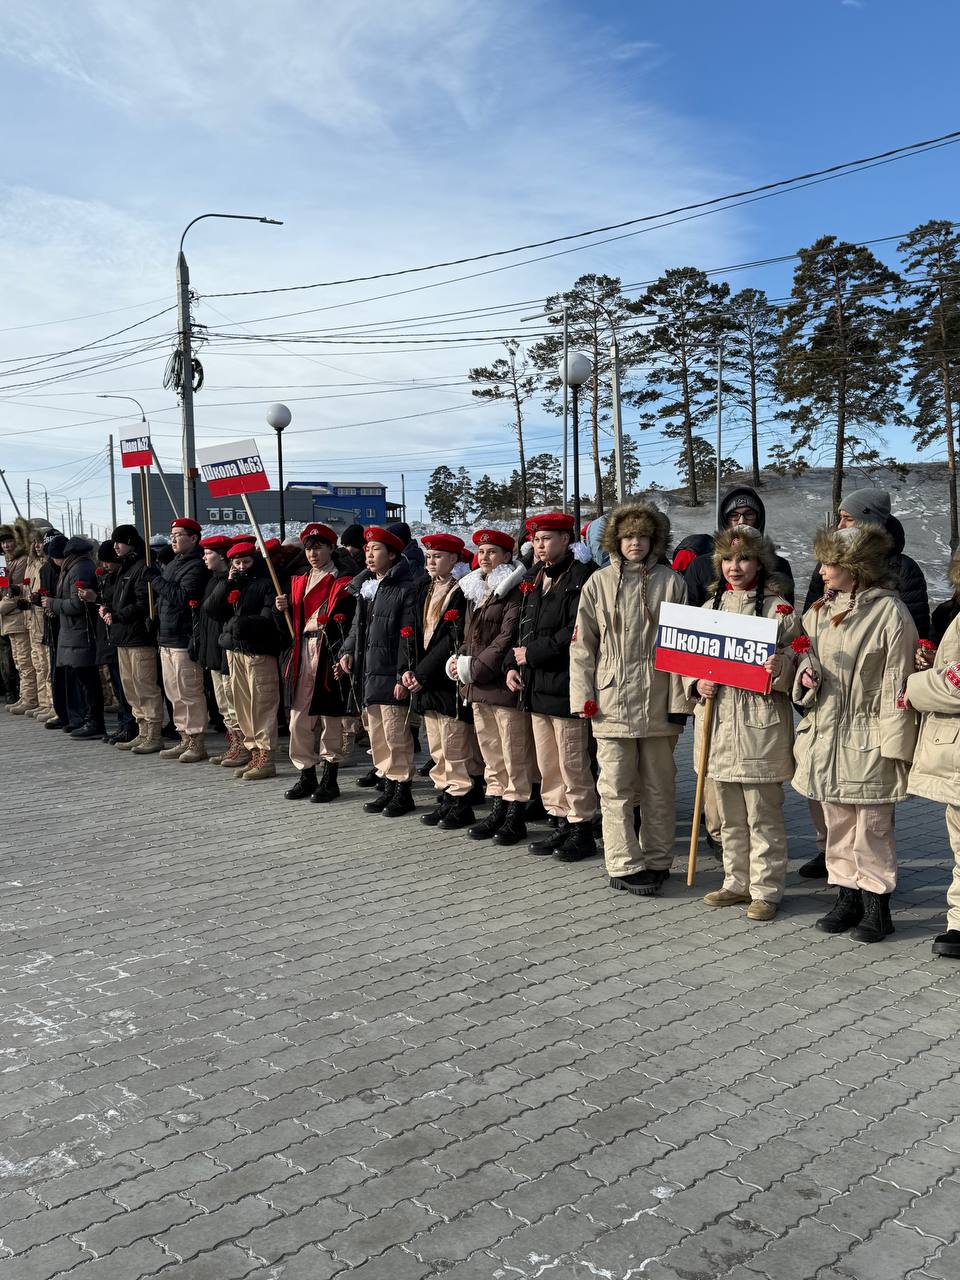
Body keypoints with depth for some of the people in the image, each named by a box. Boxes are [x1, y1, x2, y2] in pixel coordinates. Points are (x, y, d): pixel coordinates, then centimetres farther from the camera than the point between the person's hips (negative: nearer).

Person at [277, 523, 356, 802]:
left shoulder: (342, 584, -3)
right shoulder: (298, 583, 15)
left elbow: (348, 627, -9)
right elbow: (288, 630, 16)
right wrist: (282, 610, -2)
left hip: (329, 658, -6)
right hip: (302, 656, 6)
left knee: (332, 721, 1)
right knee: (299, 720, 6)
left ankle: (329, 780, 12)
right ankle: (307, 777, 17)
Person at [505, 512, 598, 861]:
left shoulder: (581, 576, -10)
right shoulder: (537, 580, 17)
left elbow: (576, 632, -20)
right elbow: (524, 628, 22)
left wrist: (532, 652, -15)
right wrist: (513, 665, 7)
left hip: (565, 687, -9)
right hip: (536, 688, 9)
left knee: (572, 766, -1)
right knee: (548, 766, 14)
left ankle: (582, 830, 10)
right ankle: (562, 824, 25)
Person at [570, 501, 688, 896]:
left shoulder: (671, 582, 3)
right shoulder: (599, 582, 3)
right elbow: (582, 644, 4)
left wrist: (679, 700, -3)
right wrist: (583, 696, -2)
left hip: (657, 701, 1)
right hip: (612, 701, 0)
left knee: (659, 787, 11)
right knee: (616, 788, 1)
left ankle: (657, 861, 24)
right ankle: (624, 865, 10)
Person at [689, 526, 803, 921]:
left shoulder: (779, 608, -3)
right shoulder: (711, 606, 12)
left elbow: (794, 663, -3)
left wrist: (781, 668, -24)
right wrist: (698, 684, -2)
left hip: (760, 725, -5)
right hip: (718, 723, 5)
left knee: (763, 815, 2)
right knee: (729, 816, 15)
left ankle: (766, 890, 13)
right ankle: (737, 882, 28)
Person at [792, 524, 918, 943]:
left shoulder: (889, 611, -11)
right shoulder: (820, 610, 9)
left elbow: (896, 683, -12)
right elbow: (807, 656, 22)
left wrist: (893, 743, -14)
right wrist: (806, 675, -3)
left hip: (867, 740, -6)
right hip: (826, 733, 7)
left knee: (871, 827, 1)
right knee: (837, 823, 14)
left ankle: (876, 907, 15)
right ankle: (847, 897, 26)